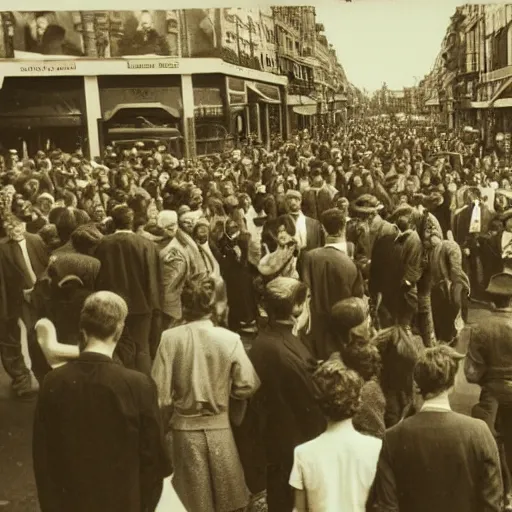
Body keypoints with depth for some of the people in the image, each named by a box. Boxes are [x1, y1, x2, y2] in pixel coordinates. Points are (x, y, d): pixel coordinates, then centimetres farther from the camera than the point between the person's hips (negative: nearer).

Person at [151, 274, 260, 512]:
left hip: (184, 429, 0)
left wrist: (167, 419, 9)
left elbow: (160, 393, -11)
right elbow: (247, 386, -7)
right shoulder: (230, 339, -12)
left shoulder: (170, 338, -13)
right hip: (219, 428, 0)